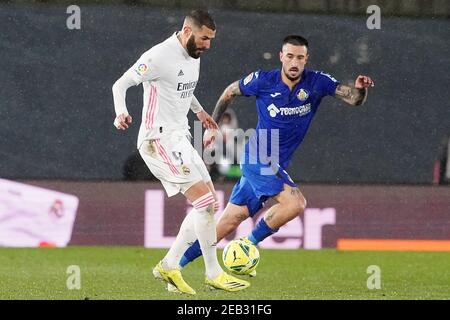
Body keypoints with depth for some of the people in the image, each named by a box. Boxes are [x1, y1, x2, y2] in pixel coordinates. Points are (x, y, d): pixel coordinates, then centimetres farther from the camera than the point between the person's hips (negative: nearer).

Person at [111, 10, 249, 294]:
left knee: (208, 204, 6)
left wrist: (199, 110, 42)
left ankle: (169, 266, 11)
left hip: (180, 138, 10)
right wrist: (121, 113, -30)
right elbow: (120, 84, -13)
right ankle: (214, 273, -10)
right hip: (160, 139, -10)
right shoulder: (159, 57, -15)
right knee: (204, 199, -16)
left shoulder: (193, 57, 13)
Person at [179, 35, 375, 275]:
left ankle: (177, 262, 17)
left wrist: (360, 88, -30)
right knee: (296, 202, -24)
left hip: (276, 165, 5)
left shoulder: (316, 82, -4)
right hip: (258, 159, -5)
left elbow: (354, 99, -8)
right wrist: (212, 126, 8)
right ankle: (249, 244, -9)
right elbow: (229, 92, 8)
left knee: (230, 220, 8)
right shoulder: (263, 81, -10)